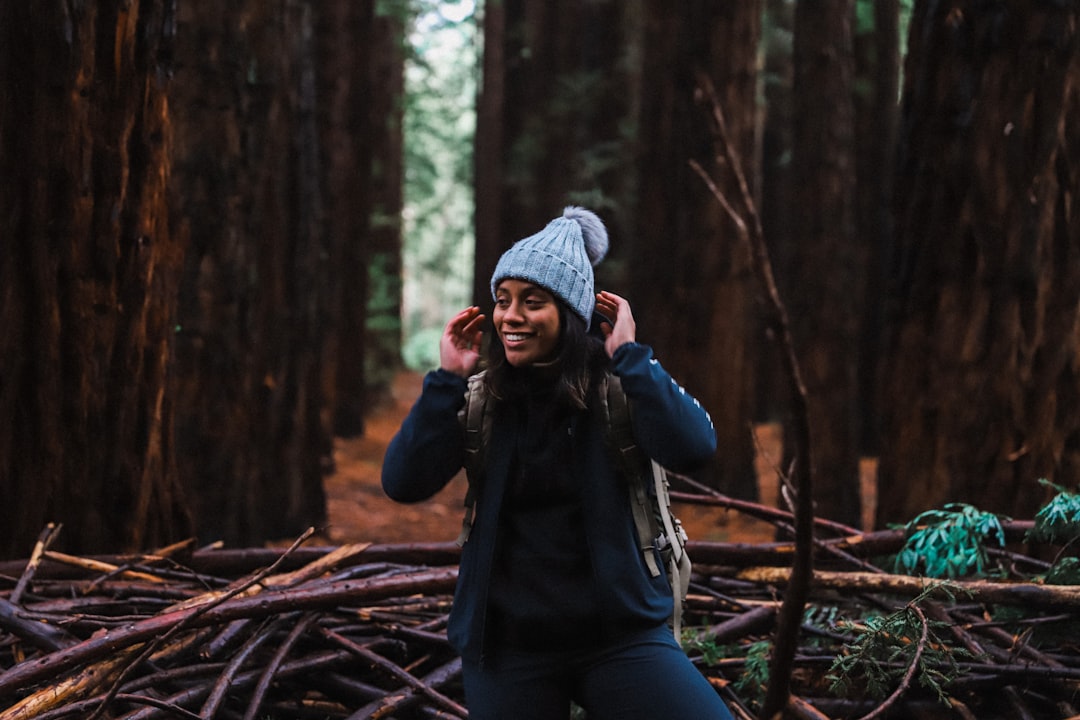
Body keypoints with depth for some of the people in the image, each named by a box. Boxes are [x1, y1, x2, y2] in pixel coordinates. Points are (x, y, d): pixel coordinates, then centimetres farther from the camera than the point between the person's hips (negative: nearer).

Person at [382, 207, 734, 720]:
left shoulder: (626, 382, -3)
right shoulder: (477, 397, 2)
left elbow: (693, 449, -20)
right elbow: (403, 483, -8)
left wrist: (628, 354, -15)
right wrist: (447, 378, -10)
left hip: (620, 634, -2)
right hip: (506, 647, 2)